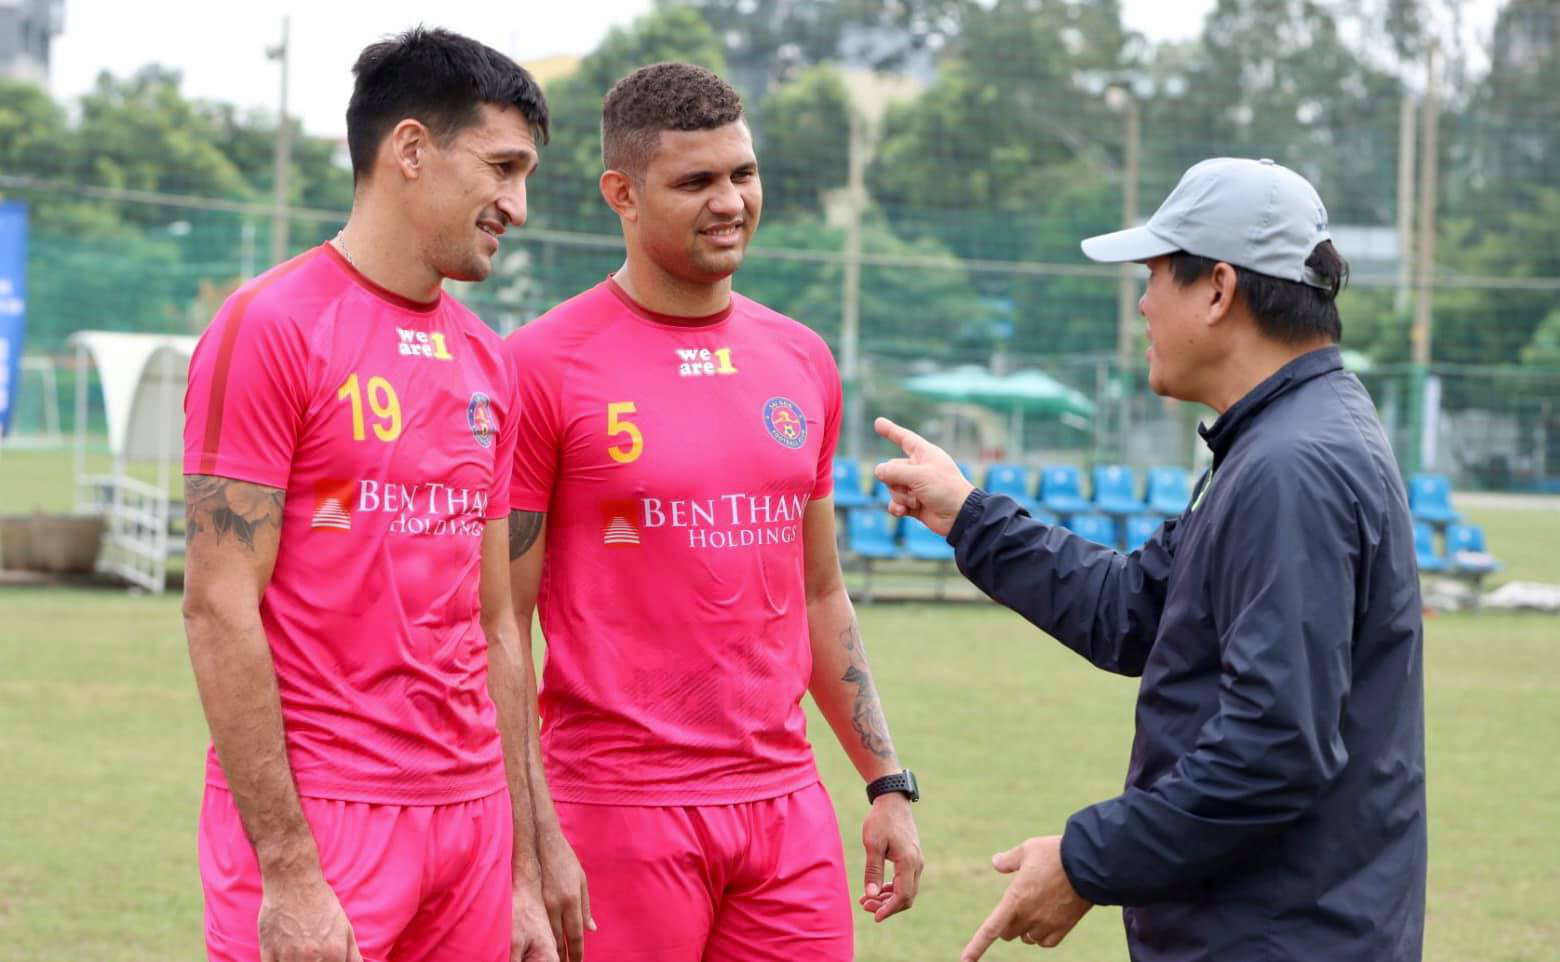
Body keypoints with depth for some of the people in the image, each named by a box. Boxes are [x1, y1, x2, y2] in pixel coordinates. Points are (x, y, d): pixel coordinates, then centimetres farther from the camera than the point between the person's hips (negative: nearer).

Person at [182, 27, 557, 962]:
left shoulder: (488, 363, 12)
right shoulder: (271, 325, -8)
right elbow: (220, 607, -12)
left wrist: (525, 875, 12)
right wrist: (286, 870, -17)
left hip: (470, 815, 6)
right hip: (318, 814, -6)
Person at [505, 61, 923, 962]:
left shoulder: (803, 362, 11)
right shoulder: (545, 366, -6)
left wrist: (889, 782, 13)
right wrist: (534, 840, -12)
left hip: (787, 803, 5)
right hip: (618, 811, -5)